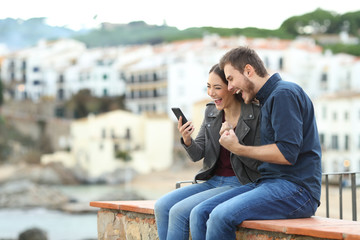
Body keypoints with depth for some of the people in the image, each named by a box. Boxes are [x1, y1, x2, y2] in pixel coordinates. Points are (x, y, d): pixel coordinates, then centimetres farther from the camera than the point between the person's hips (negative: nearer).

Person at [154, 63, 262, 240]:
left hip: (239, 185, -7)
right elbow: (197, 155, 6)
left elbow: (258, 164, -11)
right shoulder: (211, 111, 7)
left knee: (179, 212, -23)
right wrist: (187, 140, -17)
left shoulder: (256, 115, -13)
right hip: (212, 182, 7)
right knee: (162, 206, -13)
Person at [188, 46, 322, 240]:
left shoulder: (285, 93, -9)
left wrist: (238, 149, -8)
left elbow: (287, 154, -18)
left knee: (221, 216, -28)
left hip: (296, 189, -9)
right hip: (268, 182, 9)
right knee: (200, 213, -6)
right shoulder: (268, 98, 21)